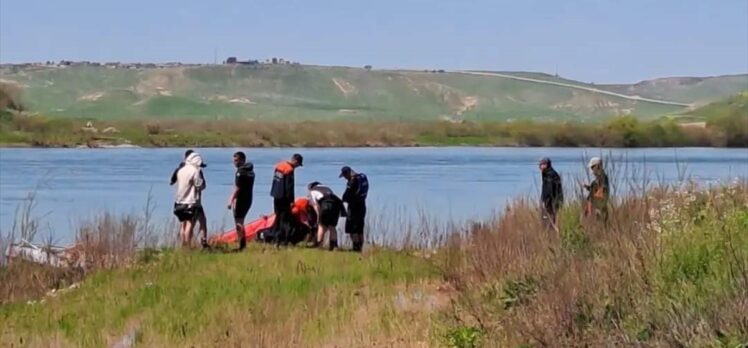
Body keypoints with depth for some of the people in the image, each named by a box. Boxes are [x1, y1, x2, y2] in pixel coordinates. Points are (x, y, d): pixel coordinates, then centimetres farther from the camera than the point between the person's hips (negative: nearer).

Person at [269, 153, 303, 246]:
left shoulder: (279, 165, 10)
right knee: (285, 218, -5)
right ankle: (284, 240, -9)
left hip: (276, 195, 9)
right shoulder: (289, 170, -18)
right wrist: (291, 200, -15)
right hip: (283, 197, -9)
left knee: (278, 216, 17)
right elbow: (289, 187, -19)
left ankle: (276, 238, 21)